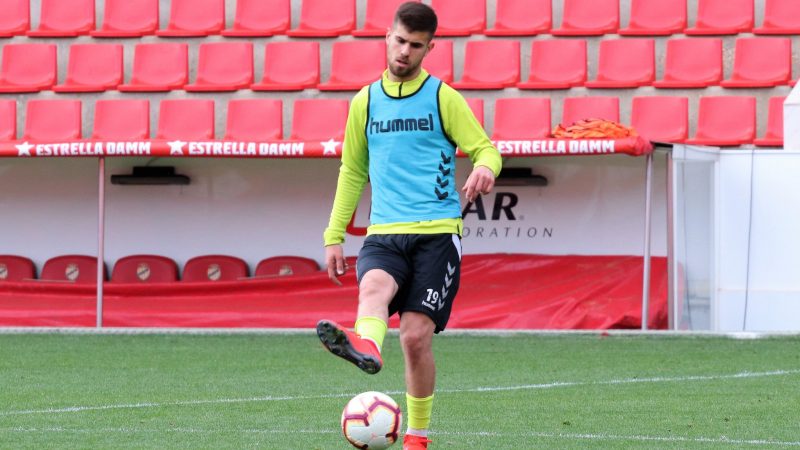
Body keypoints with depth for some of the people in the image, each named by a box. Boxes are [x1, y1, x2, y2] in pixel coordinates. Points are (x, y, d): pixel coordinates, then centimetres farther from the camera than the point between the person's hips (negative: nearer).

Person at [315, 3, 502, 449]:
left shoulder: (443, 98, 5)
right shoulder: (366, 103, 14)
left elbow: (486, 149, 3)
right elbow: (353, 172, 22)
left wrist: (484, 168, -22)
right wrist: (334, 236, 17)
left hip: (437, 232, -2)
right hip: (385, 232, 2)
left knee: (417, 336, -8)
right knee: (373, 286, -32)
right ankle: (365, 345, -65)